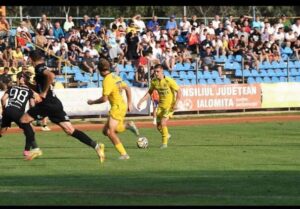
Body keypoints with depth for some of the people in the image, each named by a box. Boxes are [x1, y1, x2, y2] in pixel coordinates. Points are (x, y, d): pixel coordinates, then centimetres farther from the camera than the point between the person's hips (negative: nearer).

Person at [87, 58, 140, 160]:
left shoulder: (107, 81, -17)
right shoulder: (115, 77, 11)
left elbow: (104, 99, -20)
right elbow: (127, 88, 18)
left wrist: (92, 102, -4)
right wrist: (129, 103, 23)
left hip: (117, 107, -9)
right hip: (122, 105, 9)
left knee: (110, 132, -13)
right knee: (106, 131, 13)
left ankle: (124, 154, -15)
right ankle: (127, 125, 9)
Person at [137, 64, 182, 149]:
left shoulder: (169, 81, -20)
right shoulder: (154, 81, -4)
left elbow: (179, 91, -15)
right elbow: (149, 92, 11)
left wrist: (176, 103, -23)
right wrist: (141, 101, 2)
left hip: (170, 105, -6)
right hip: (161, 105, 6)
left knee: (163, 123, -18)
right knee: (158, 125, 7)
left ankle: (164, 142, -2)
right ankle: (166, 135, 39)